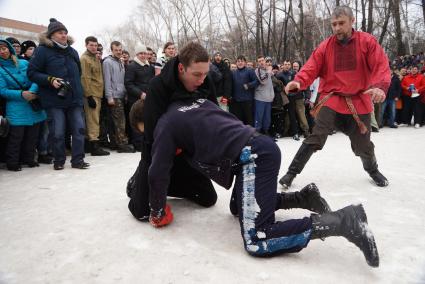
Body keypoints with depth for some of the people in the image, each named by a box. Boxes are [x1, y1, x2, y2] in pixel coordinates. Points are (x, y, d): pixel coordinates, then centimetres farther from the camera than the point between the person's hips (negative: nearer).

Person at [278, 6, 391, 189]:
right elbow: (311, 68, -8)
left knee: (363, 145, 14)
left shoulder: (367, 42, -2)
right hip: (331, 100, -1)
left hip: (359, 101, 1)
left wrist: (380, 86, -29)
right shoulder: (325, 46, 0)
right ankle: (292, 172, -5)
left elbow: (381, 66, -9)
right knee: (316, 137, -15)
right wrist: (298, 81, -29)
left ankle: (372, 169, 44)